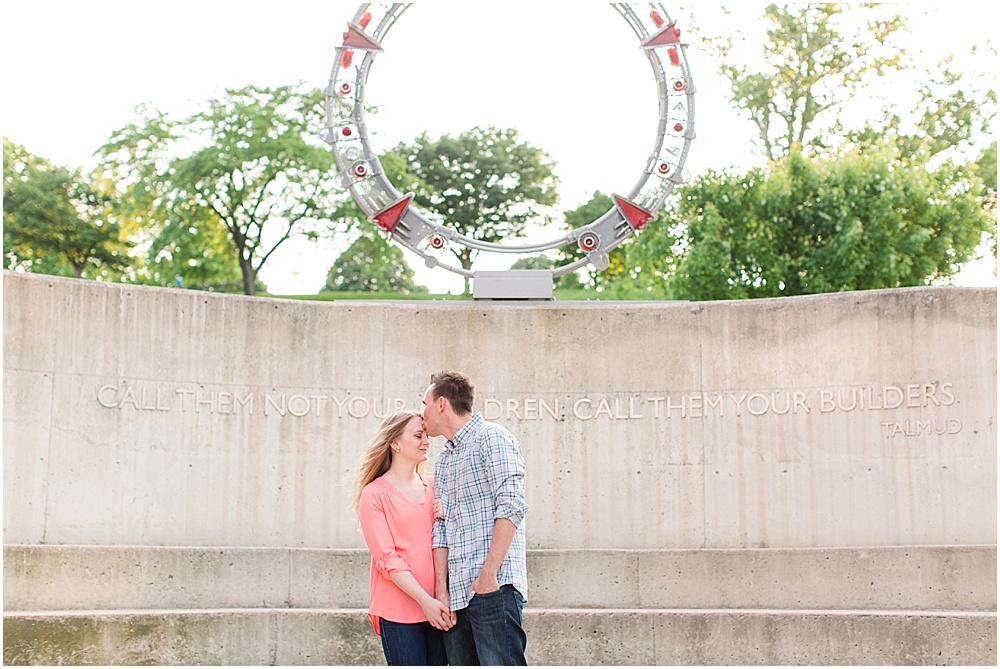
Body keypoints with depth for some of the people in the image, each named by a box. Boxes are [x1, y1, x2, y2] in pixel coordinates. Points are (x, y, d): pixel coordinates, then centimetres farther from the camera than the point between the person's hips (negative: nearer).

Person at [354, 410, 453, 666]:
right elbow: (387, 558, -7)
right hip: (398, 611, -4)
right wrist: (424, 600, -15)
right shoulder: (375, 494, 0)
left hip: (439, 609, 4)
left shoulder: (433, 487, 14)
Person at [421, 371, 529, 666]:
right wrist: (441, 590, 5)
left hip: (493, 588, -8)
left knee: (501, 662, -13)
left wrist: (489, 574, -18)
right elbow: (441, 528, 17)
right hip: (456, 593, 8)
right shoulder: (443, 461, 24)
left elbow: (511, 506, -12)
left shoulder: (492, 437, -1)